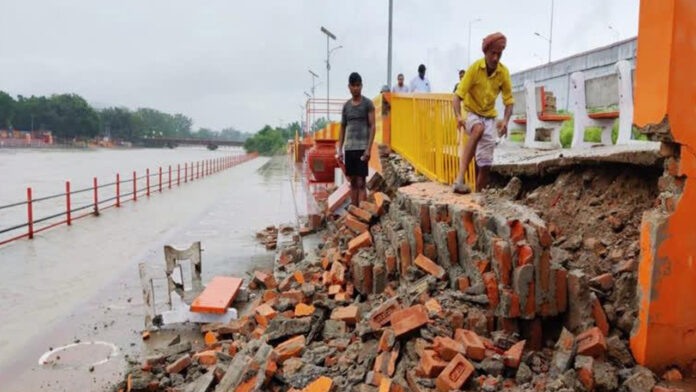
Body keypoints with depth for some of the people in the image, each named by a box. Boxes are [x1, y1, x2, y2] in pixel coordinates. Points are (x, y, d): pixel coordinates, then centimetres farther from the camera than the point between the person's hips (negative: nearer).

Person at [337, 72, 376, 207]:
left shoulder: (368, 103, 0)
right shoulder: (346, 105, 13)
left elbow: (372, 126, -5)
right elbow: (342, 128, 16)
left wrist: (368, 149, -13)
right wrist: (340, 150, 8)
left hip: (362, 148, -5)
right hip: (349, 148, 5)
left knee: (361, 182, -8)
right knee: (352, 182, 8)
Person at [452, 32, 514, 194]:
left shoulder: (504, 72, -7)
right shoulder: (474, 68, -16)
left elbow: (509, 101, 0)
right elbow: (457, 96, -20)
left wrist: (506, 120, -19)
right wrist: (459, 116, -38)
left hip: (489, 117, 4)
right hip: (471, 114, -3)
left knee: (485, 163, -2)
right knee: (478, 129, -39)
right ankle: (460, 178, -45)